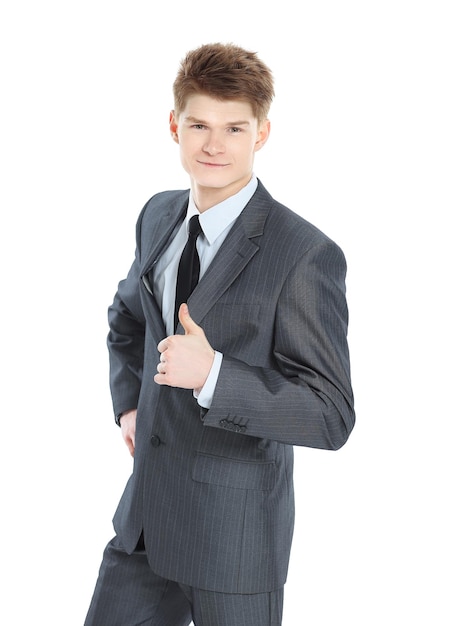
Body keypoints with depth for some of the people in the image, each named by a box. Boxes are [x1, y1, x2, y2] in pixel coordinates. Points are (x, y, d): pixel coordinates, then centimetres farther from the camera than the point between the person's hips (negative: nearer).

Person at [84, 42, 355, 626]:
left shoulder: (306, 256, -19)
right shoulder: (159, 216, 3)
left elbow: (331, 417, -19)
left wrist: (212, 374, -30)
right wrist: (129, 403, 9)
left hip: (234, 531, -6)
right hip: (145, 512, 6)